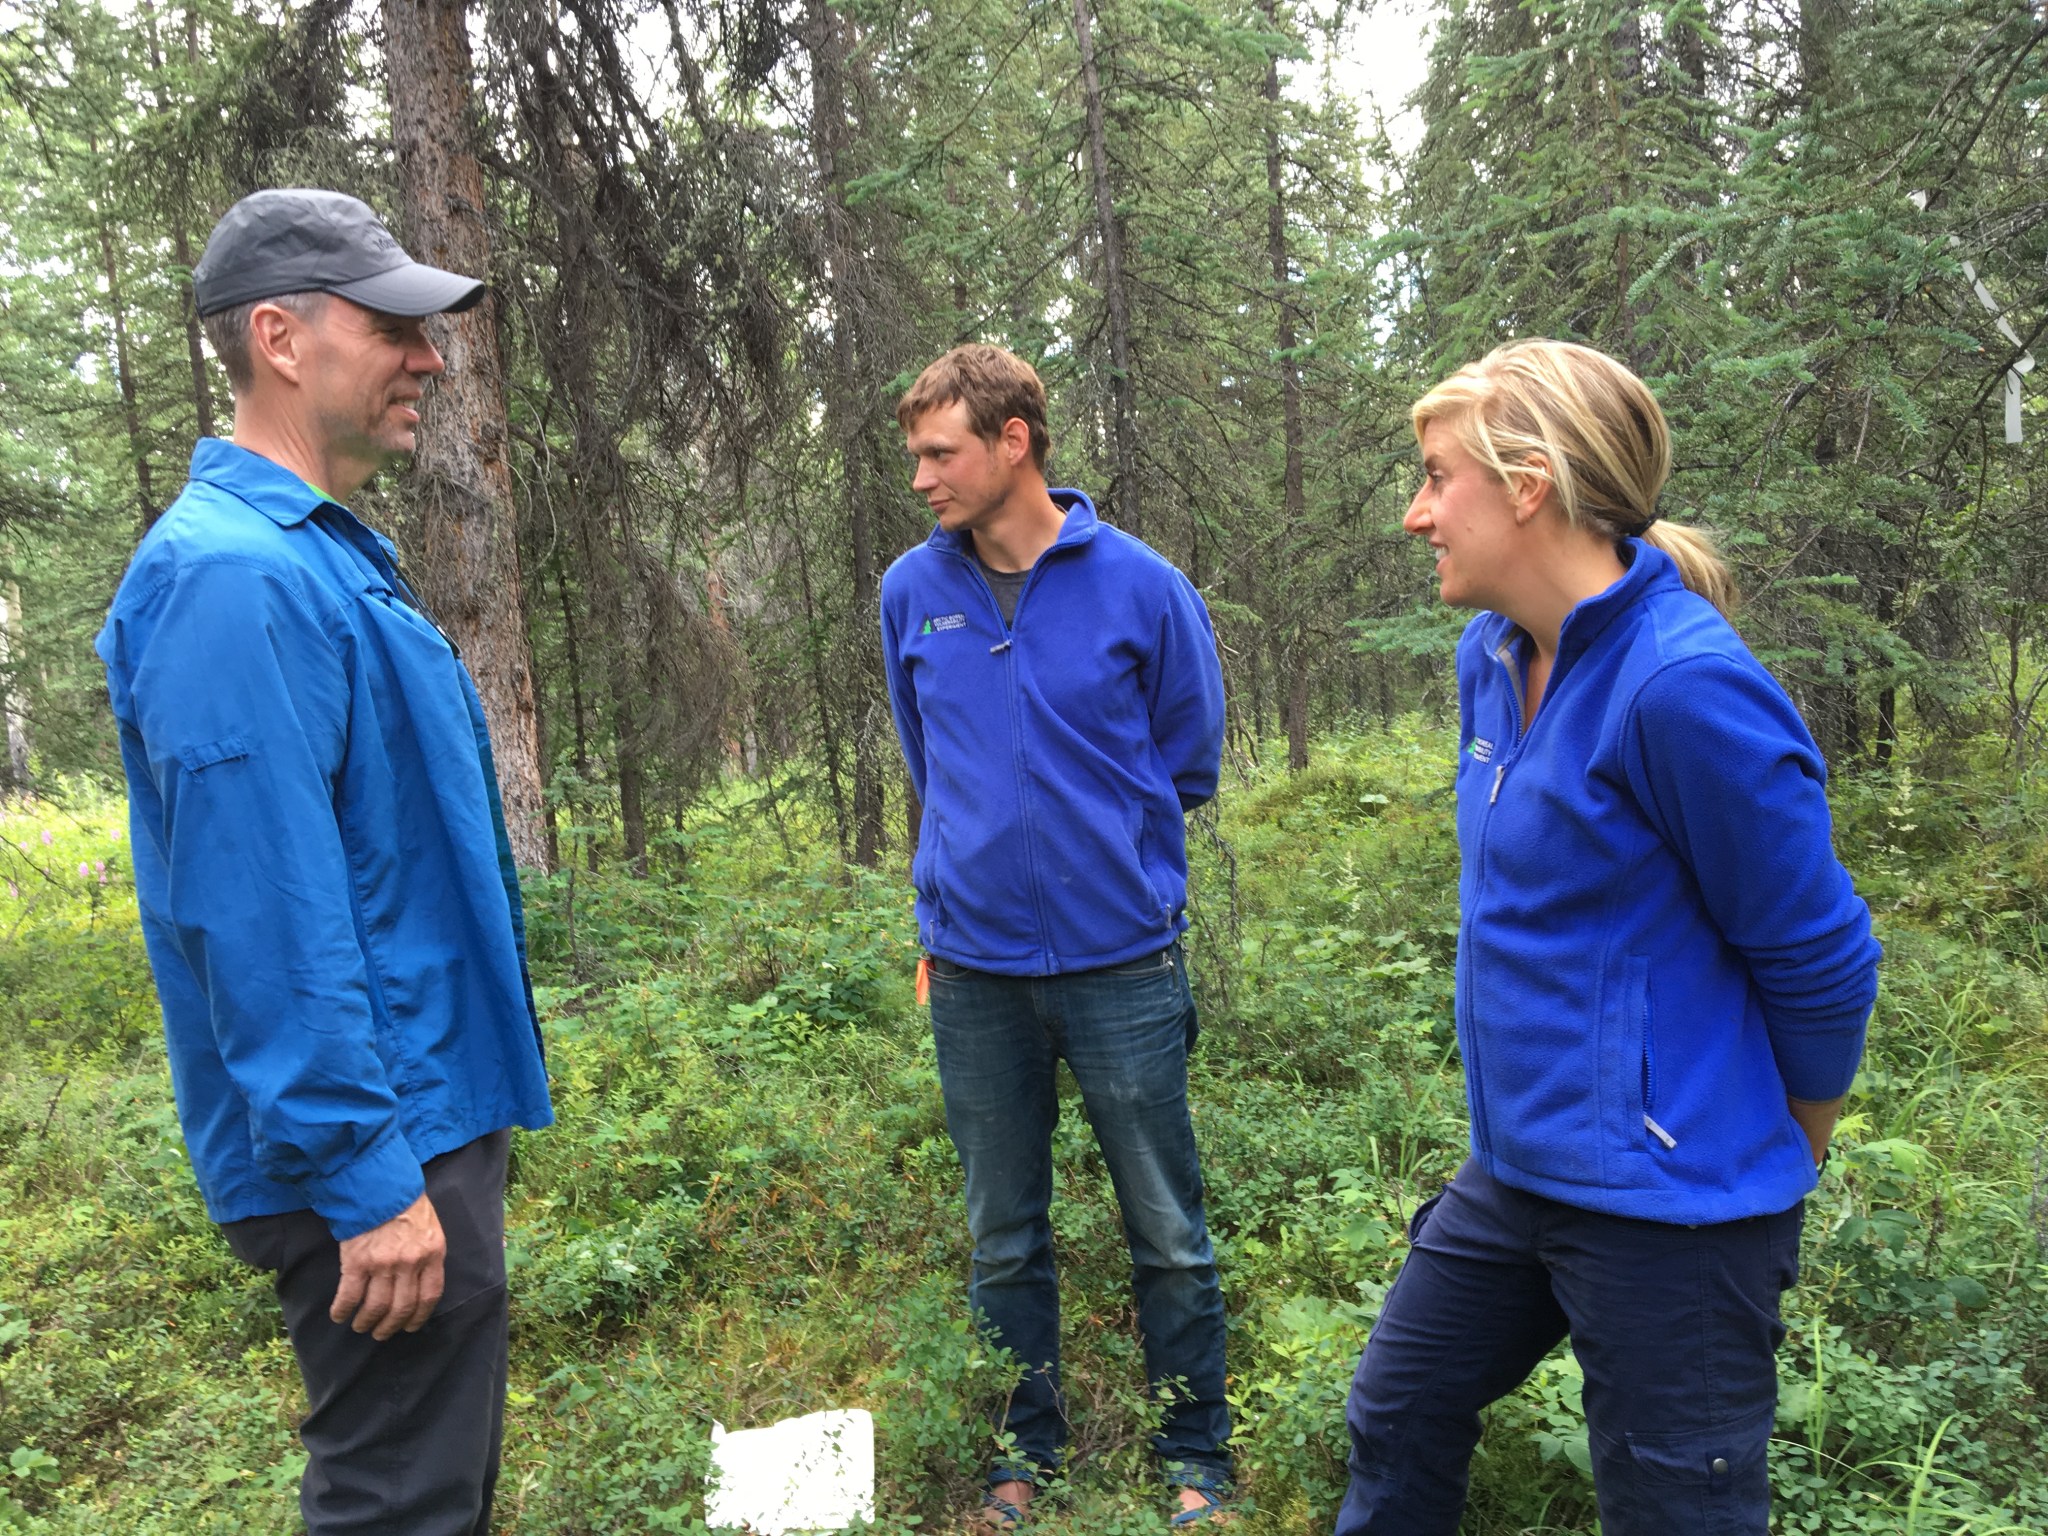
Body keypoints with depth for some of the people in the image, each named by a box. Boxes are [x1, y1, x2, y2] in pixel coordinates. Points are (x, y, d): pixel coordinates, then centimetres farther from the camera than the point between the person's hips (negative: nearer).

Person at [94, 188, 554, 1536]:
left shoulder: (327, 555, 12)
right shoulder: (234, 576, -20)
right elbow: (261, 917, -25)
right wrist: (366, 1176, -23)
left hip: (428, 1110, 10)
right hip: (375, 1146, -10)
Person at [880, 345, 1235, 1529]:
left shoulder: (1141, 586, -8)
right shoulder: (912, 592, 1)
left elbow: (1190, 763, 4)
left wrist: (1102, 857, 7)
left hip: (1122, 957, -2)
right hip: (974, 964, 3)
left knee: (1168, 1232, 10)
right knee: (1004, 1237, 16)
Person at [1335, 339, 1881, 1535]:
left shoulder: (1685, 687, -24)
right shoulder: (1493, 656, 3)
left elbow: (1819, 957, -15)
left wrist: (1786, 1156, 1)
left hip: (1665, 1203, -8)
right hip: (1516, 1169, 8)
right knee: (1395, 1429, 22)